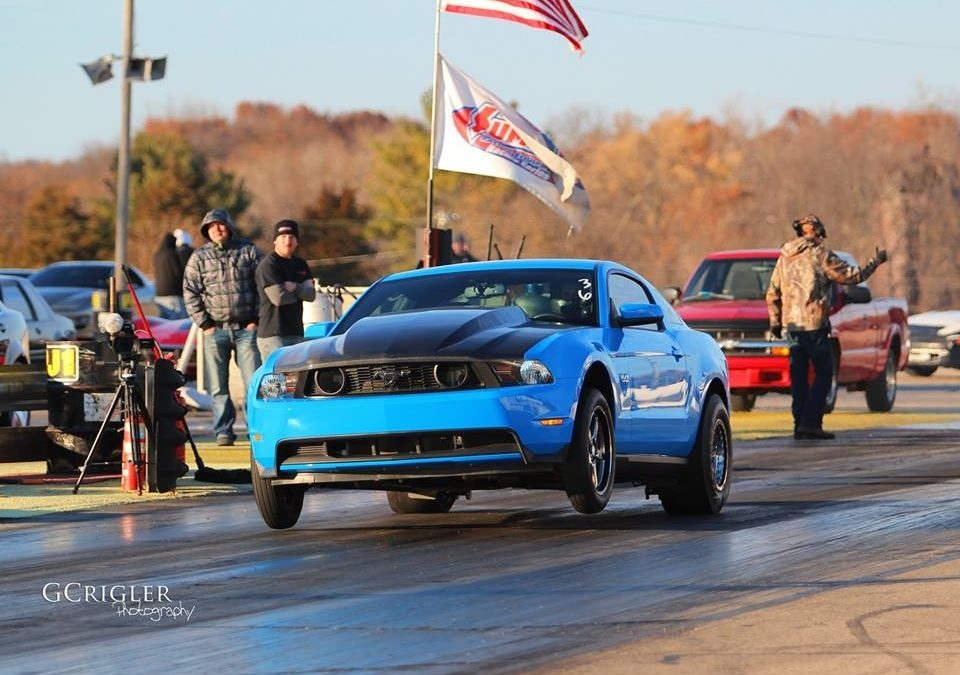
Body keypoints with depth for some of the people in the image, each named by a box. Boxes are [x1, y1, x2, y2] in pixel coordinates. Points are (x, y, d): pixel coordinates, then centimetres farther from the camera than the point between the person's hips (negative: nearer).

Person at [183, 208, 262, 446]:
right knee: (218, 388, 2)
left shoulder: (248, 251, 6)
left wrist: (257, 319, -1)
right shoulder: (199, 257, 7)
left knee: (254, 382, -6)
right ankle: (223, 432, 7)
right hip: (215, 330, 1)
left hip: (246, 328, -1)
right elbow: (190, 293, 5)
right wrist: (204, 324, -4)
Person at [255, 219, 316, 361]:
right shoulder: (268, 265, -7)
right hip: (273, 335, -8)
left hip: (297, 333, 8)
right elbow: (278, 297, -18)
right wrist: (301, 293, 0)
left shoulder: (300, 264, 16)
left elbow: (311, 294, 4)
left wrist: (294, 288, -15)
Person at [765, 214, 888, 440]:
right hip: (814, 324, -6)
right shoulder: (820, 254, -5)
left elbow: (772, 293, 16)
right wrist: (876, 261, 9)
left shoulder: (785, 257, 13)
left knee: (799, 376, 9)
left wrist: (775, 321, 23)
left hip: (792, 324, 6)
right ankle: (810, 422, -11)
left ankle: (800, 424, 7)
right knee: (823, 373, -1)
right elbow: (851, 276, -4)